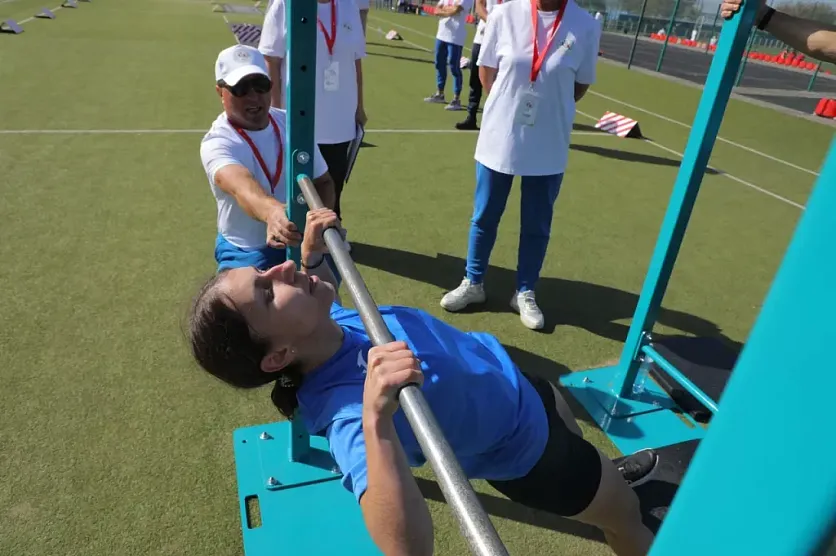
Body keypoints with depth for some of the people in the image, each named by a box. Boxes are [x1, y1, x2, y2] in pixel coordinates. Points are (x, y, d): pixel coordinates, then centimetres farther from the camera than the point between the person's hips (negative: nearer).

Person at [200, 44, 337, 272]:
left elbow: (323, 182, 5)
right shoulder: (217, 143, -18)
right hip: (246, 254, -3)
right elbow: (242, 187, -40)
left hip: (300, 242, 4)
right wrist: (271, 212, -63)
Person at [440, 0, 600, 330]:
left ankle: (525, 293, 30)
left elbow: (581, 85, 3)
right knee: (484, 217, 13)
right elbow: (486, 73, 3)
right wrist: (510, 106, 1)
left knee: (537, 226, 11)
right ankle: (473, 283, 33)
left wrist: (548, 110, 1)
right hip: (499, 139, 0)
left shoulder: (586, 27, -9)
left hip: (548, 149, 0)